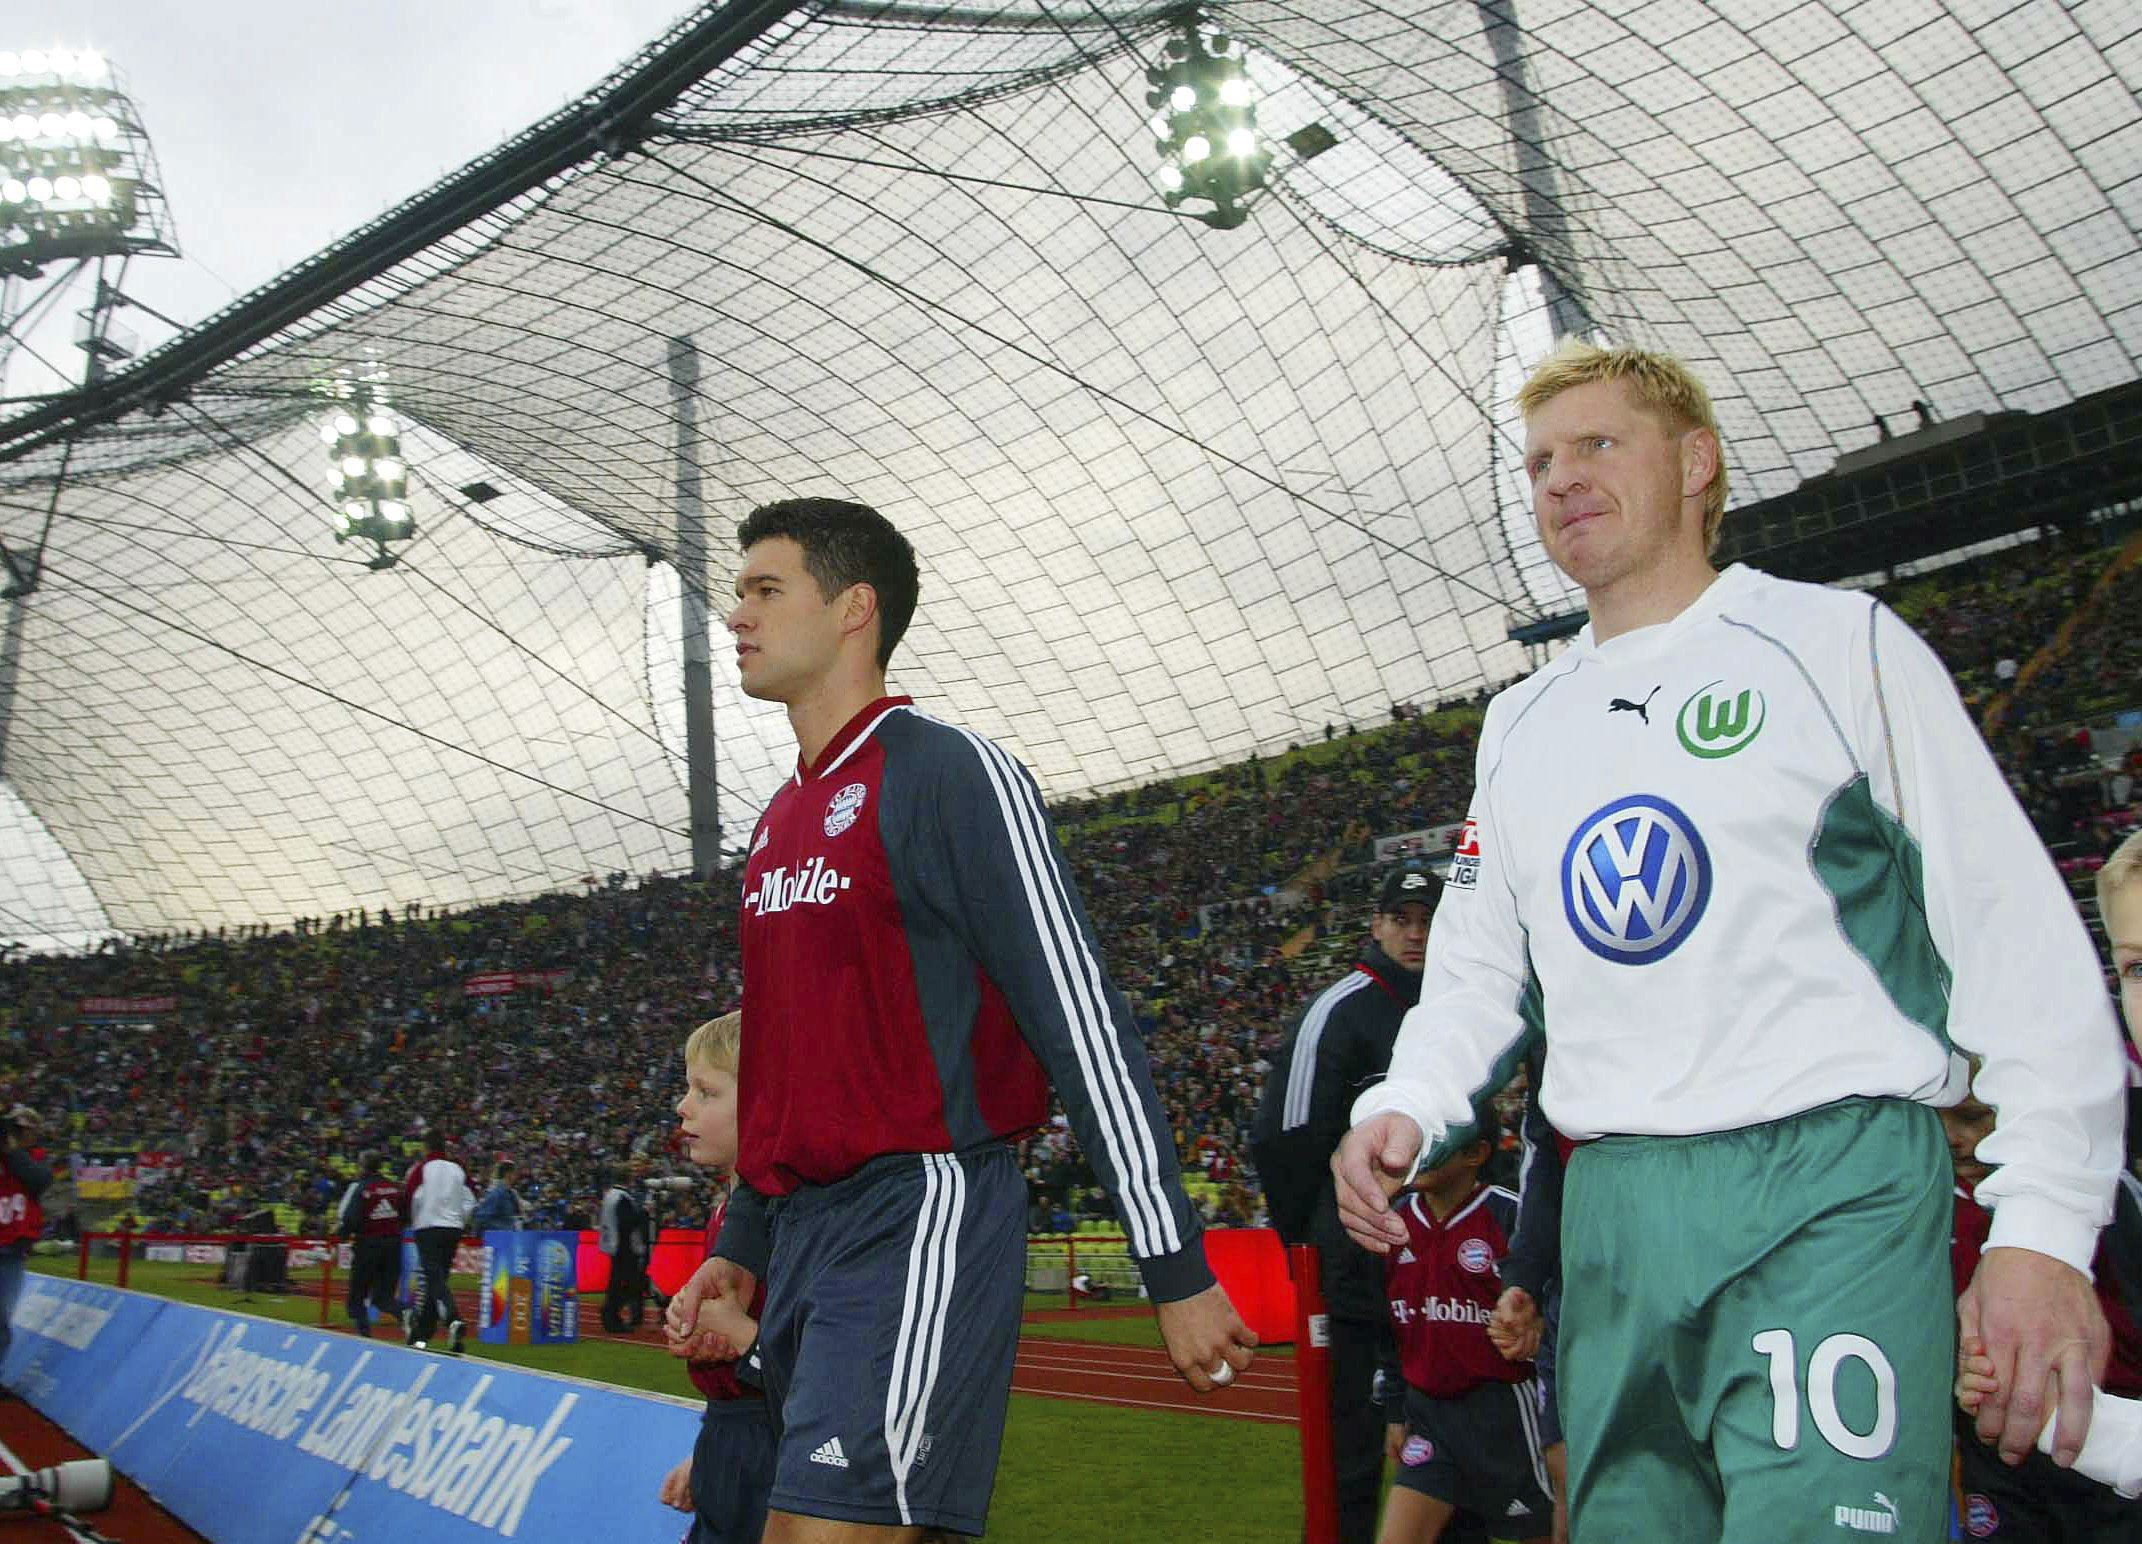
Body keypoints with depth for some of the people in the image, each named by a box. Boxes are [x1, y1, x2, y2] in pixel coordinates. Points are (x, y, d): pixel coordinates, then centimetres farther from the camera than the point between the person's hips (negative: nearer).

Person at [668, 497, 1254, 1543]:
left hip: (920, 1220, -8)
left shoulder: (952, 774, -9)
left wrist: (1176, 1270, -13)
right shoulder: (779, 821, 17)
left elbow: (1083, 1024, -12)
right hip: (802, 1229, 8)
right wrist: (741, 1243, 23)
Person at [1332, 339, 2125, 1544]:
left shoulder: (1837, 643, 1)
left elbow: (2023, 941, -3)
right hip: (1614, 1209, 5)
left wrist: (2046, 1224, -10)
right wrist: (1402, 1108, -1)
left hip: (1830, 1187, -5)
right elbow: (1481, 971, 19)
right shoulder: (1522, 722, 17)